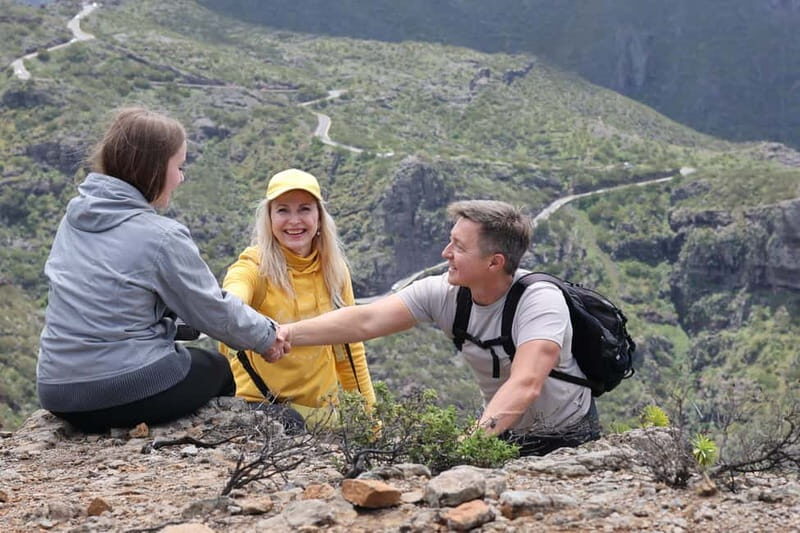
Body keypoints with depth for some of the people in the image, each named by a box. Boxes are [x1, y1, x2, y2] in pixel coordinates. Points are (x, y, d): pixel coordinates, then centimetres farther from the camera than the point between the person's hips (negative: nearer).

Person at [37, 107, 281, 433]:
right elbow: (214, 312, -6)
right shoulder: (160, 237, -15)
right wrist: (267, 337, 12)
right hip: (130, 393, -6)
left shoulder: (75, 216, 6)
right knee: (218, 369, 25)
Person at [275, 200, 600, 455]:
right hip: (503, 431, 5)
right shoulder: (442, 293, -12)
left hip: (567, 439, -4)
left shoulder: (540, 301, -28)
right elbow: (366, 321, -20)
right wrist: (291, 333, -33)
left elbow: (525, 384, -42)